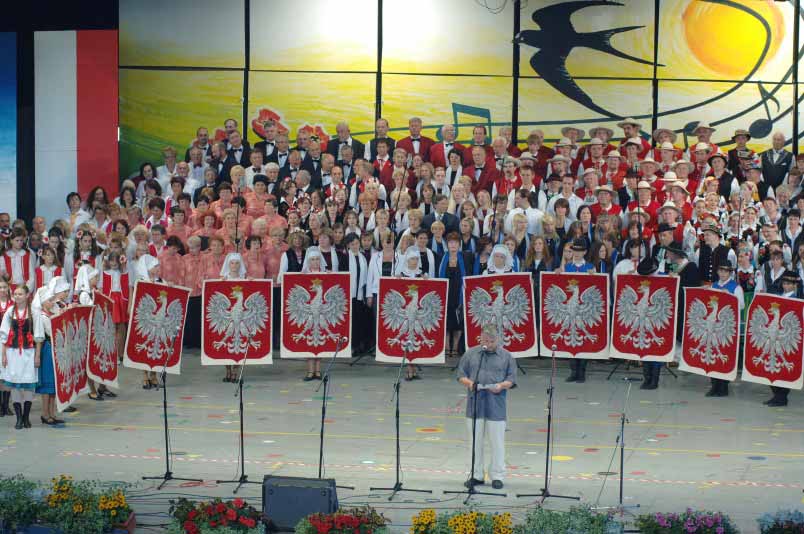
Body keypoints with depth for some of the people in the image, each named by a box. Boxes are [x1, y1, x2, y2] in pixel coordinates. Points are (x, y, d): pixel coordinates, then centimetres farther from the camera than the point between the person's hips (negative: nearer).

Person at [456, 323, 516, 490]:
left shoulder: (506, 356, 5)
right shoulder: (470, 354, 9)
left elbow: (512, 378, 5)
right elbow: (461, 374, 10)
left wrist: (502, 385, -14)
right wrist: (469, 383, -10)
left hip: (496, 406, -2)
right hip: (475, 404, 2)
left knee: (497, 442, 1)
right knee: (475, 441, 7)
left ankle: (497, 475, 10)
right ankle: (476, 475, 16)